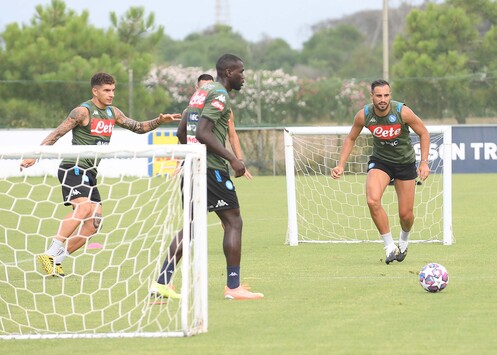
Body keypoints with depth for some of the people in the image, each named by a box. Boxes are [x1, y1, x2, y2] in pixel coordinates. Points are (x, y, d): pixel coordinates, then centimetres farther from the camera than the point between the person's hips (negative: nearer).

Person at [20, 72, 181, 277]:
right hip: (73, 168, -9)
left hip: (89, 173, 9)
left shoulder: (112, 113, 14)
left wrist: (159, 121, 6)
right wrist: (34, 156, -16)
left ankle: (56, 260, 5)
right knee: (83, 208, -30)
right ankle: (49, 254, -33)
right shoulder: (84, 111, -9)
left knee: (94, 223, 2)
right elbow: (56, 134, -9)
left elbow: (138, 127, 23)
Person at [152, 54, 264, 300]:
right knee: (233, 222, -3)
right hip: (211, 168, -9)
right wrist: (232, 159, -21)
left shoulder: (201, 91, 19)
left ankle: (162, 282, 6)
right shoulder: (220, 95, -10)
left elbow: (182, 132, 21)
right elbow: (203, 132, -21)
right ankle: (233, 286, -4)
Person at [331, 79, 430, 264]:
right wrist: (340, 165, -5)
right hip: (380, 161, 1)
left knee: (406, 214, 1)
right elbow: (351, 138, 3)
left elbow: (424, 133, -8)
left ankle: (404, 239, 38)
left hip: (405, 162, -1)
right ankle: (389, 246, -11)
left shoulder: (403, 112, -23)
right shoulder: (363, 115, -16)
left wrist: (424, 162, -15)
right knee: (372, 200, -26)